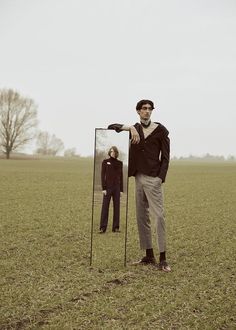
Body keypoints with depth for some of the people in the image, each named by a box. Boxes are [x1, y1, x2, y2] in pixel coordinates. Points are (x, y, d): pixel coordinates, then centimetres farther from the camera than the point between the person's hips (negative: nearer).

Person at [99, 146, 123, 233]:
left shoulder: (120, 163, 9)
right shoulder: (105, 162, 2)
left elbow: (121, 177, 9)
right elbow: (103, 175, -2)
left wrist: (121, 189, 4)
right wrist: (103, 188, -10)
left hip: (117, 187, 3)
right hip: (108, 187, -3)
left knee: (116, 207, 3)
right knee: (105, 207, -3)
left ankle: (116, 227, 8)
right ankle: (102, 228, -2)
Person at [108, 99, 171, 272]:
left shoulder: (160, 130, 1)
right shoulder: (134, 129, 12)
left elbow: (165, 157, -1)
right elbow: (111, 127, 4)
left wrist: (161, 178, -12)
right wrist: (130, 128, -12)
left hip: (153, 179, -5)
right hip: (139, 178, 5)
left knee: (159, 216, -11)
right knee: (142, 217, 6)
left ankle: (163, 259, -8)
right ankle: (149, 256, 13)